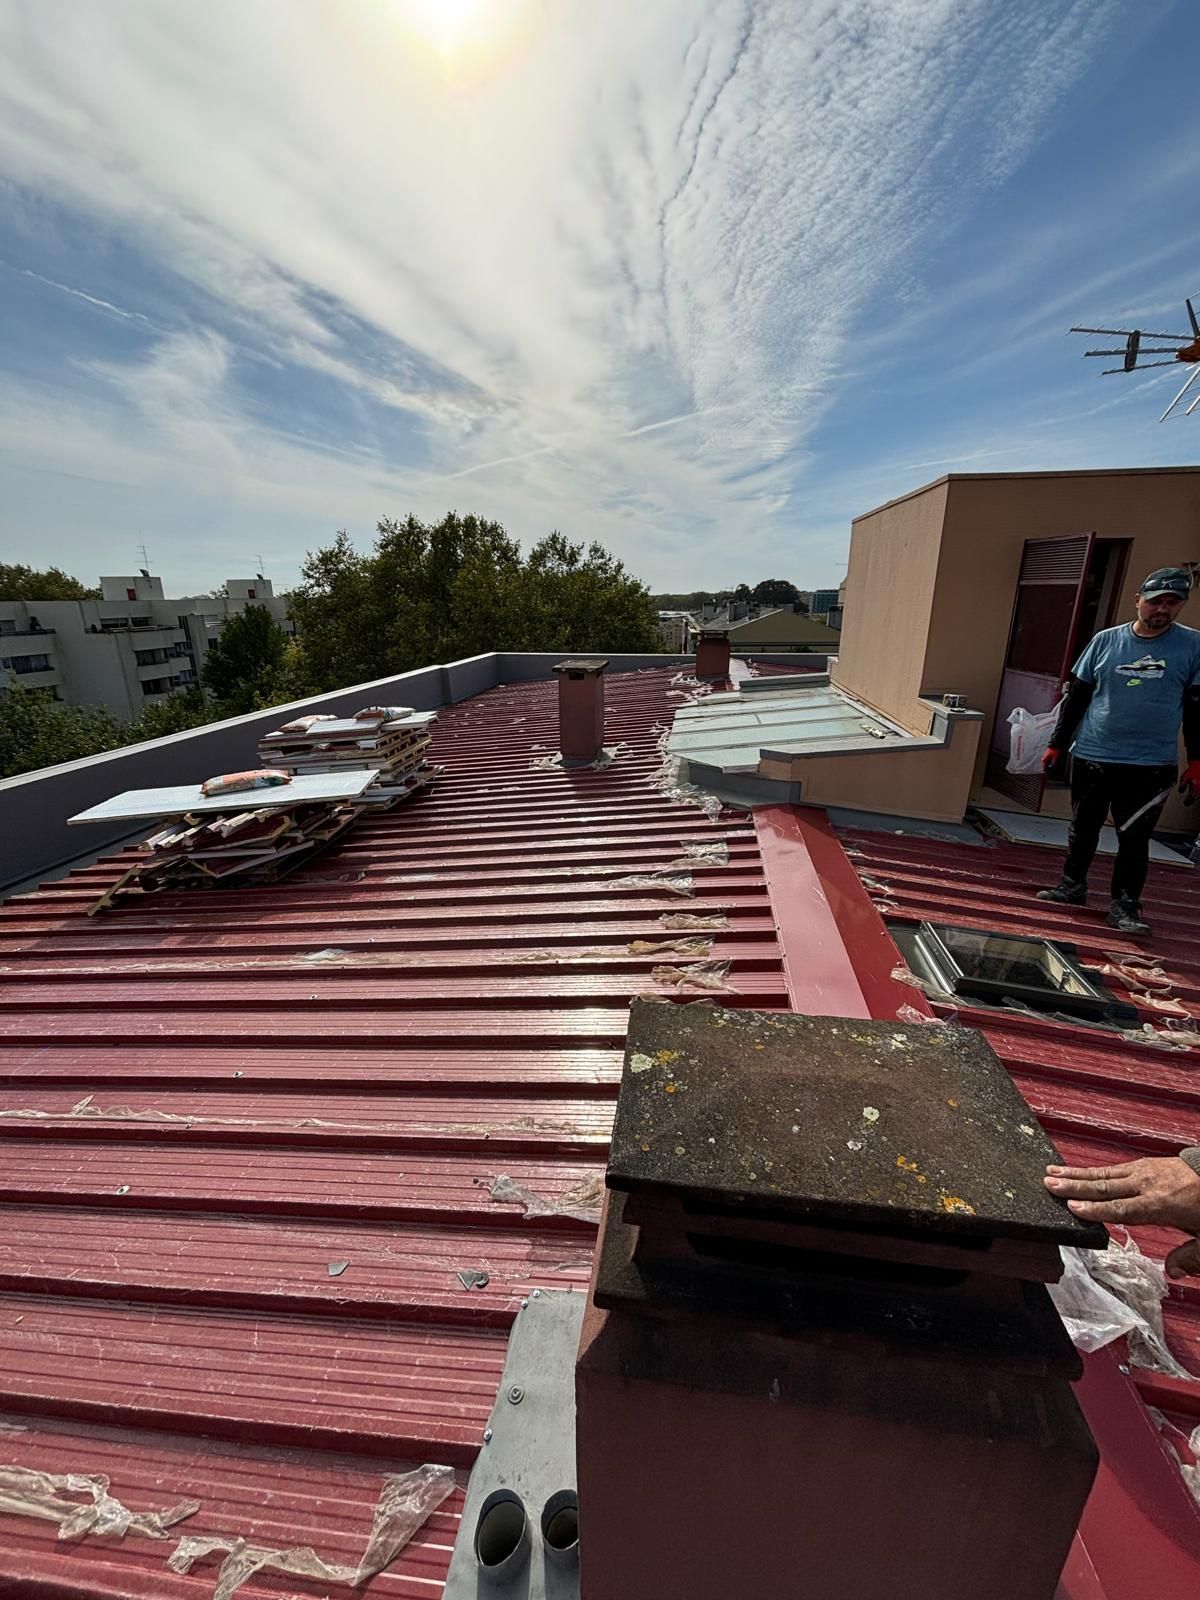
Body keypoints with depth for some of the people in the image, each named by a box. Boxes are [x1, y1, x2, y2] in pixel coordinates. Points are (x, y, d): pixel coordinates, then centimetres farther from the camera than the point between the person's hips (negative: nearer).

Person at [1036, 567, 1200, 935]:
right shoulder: (1106, 640, 3)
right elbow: (1076, 695, 6)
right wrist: (1056, 745, 5)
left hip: (1150, 765, -2)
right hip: (1091, 757, 2)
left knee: (1134, 839, 4)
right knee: (1082, 829, 13)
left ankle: (1125, 907, 14)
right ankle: (1072, 886, 29)